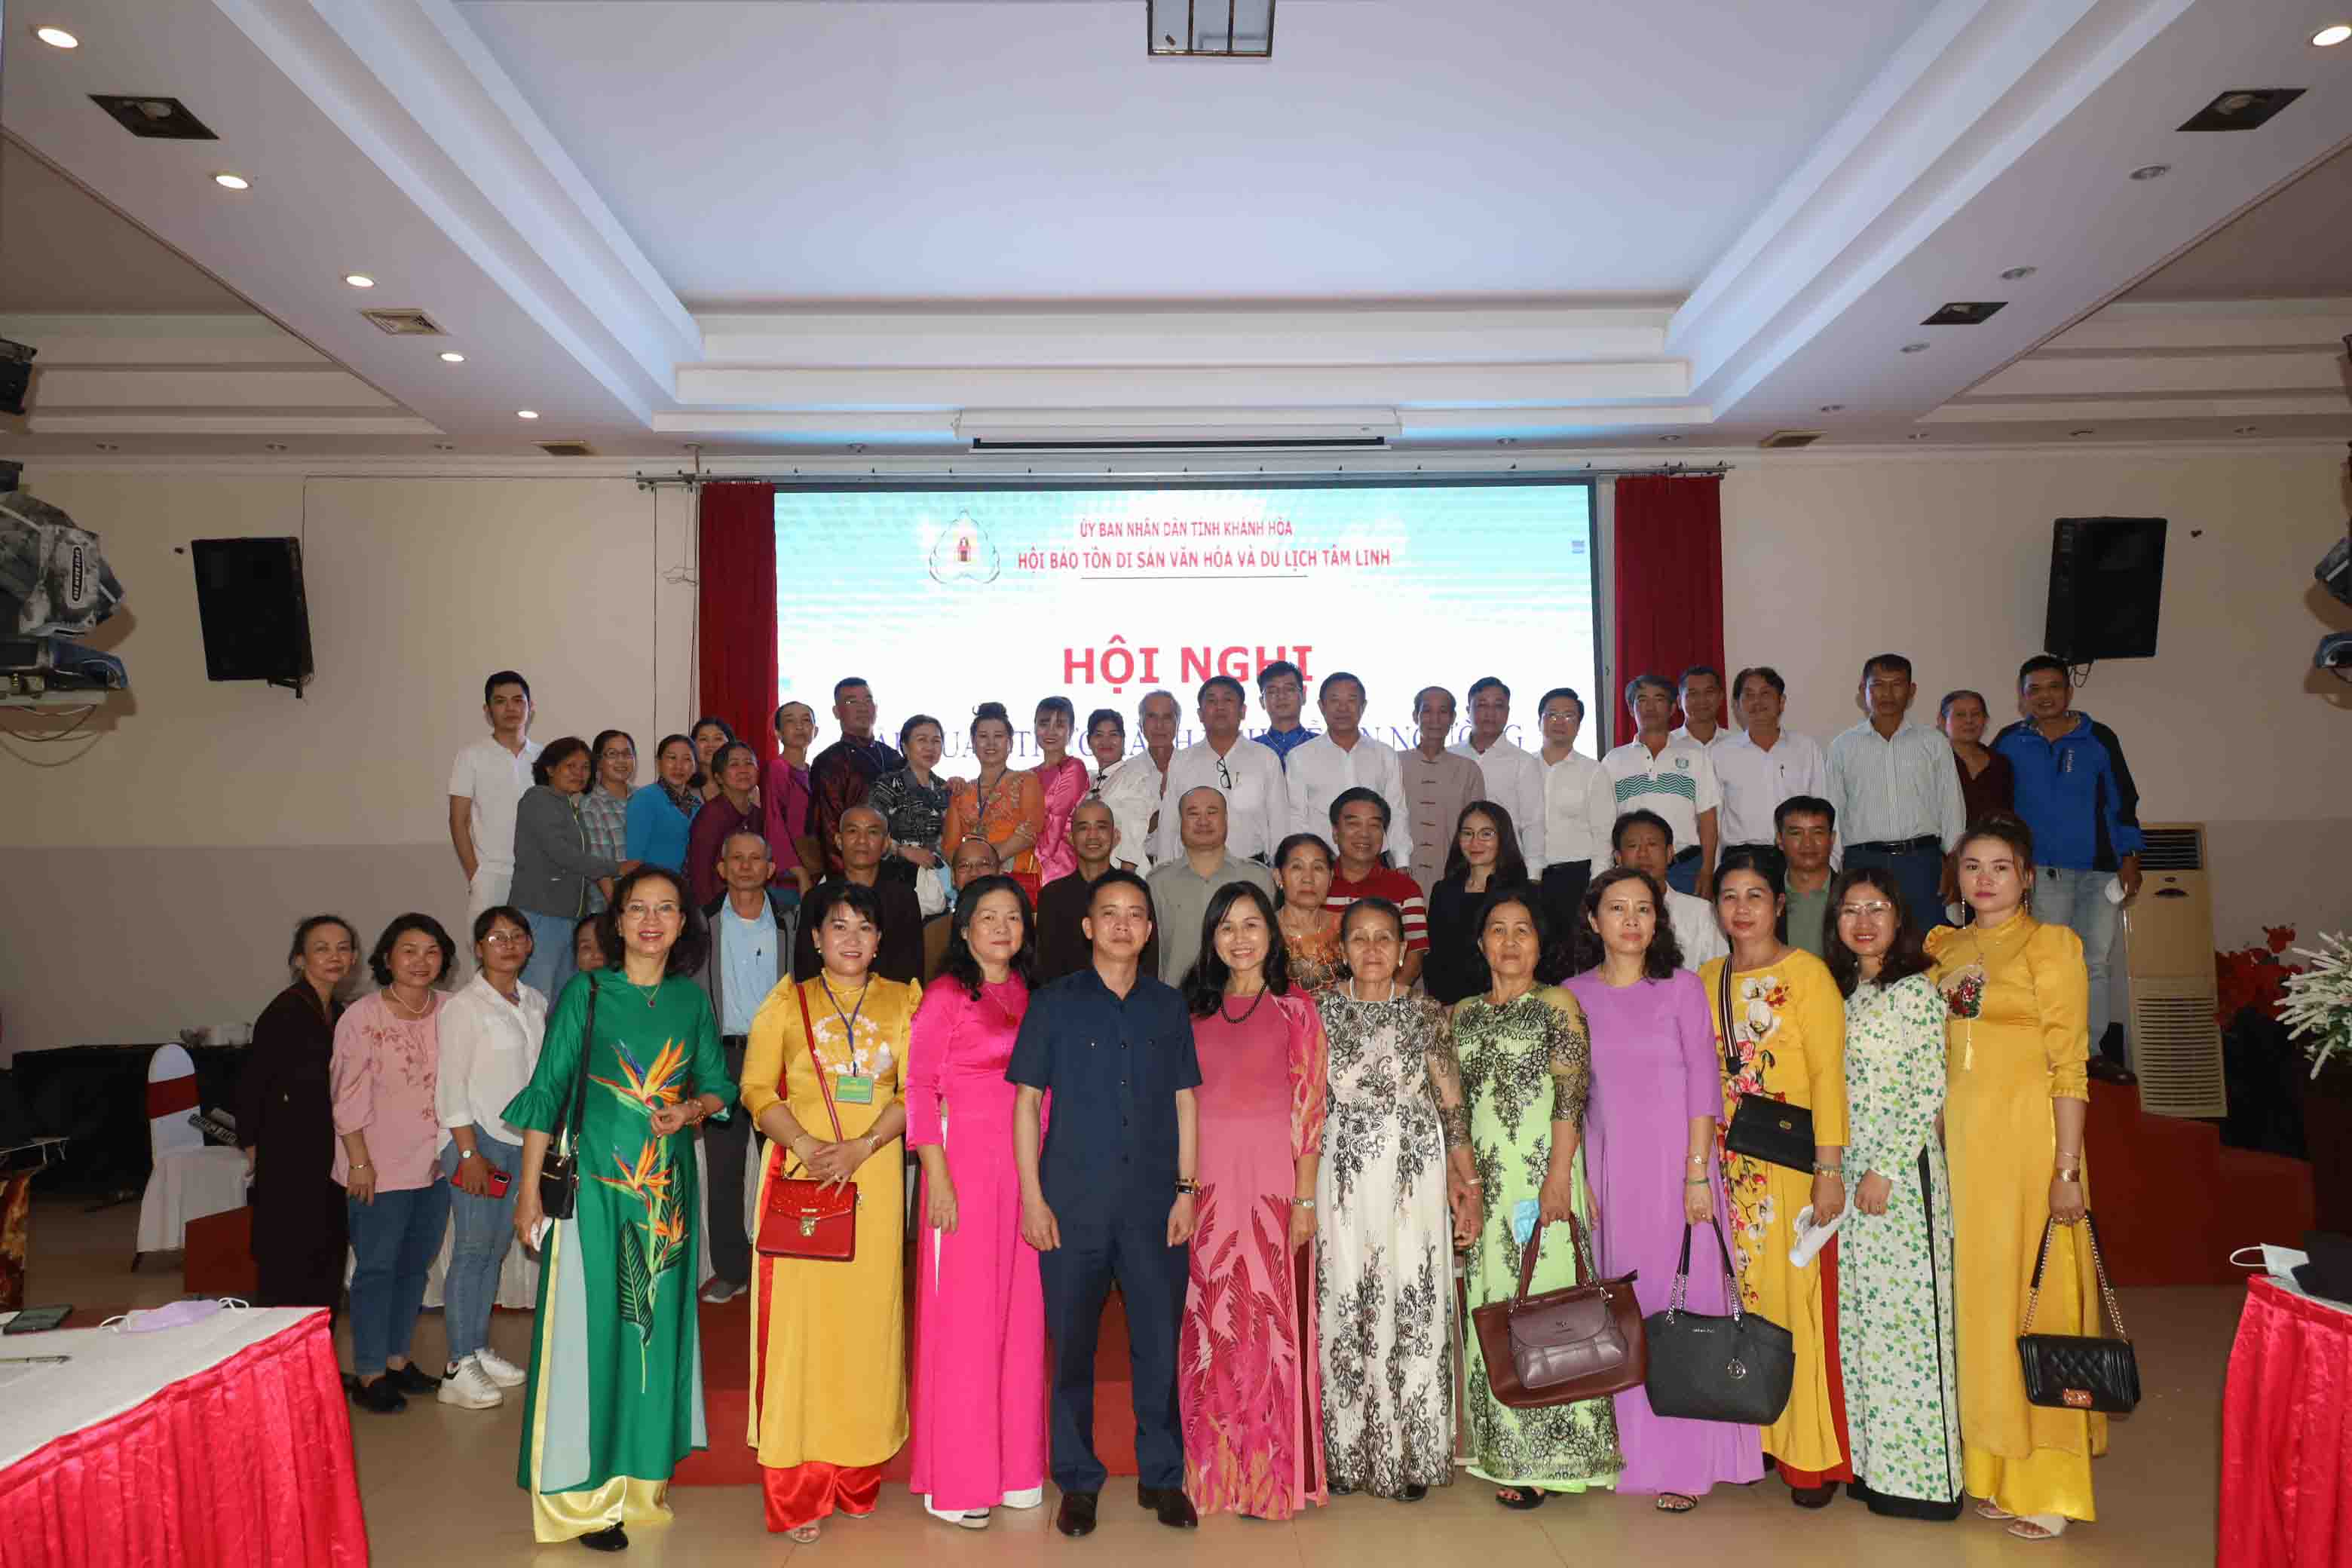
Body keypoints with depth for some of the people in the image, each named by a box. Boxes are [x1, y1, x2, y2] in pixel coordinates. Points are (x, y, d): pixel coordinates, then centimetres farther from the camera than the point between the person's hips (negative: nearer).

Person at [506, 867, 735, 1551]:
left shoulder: (692, 1000, 6)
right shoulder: (585, 992, -4)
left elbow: (719, 1085, 12)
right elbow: (547, 1091, -5)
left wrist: (693, 1109, -11)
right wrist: (529, 1191, -7)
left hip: (669, 1186, 4)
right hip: (594, 1181, -3)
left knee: (657, 1322, 10)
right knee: (590, 1325, 0)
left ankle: (641, 1473, 25)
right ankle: (582, 1493, 12)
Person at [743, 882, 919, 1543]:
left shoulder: (902, 1002, 8)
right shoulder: (788, 1002, 8)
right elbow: (756, 1088, 0)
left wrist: (861, 1147, -13)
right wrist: (805, 1144, -15)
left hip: (874, 1179, 1)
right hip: (800, 1177, -1)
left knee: (867, 1317, 4)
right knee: (798, 1319, -2)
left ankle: (856, 1474, 18)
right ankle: (796, 1493, 5)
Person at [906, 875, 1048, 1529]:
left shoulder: (1030, 997, 11)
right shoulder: (945, 997, -4)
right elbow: (919, 1089, -8)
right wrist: (938, 1178, -14)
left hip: (1028, 1168, 5)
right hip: (966, 1163, -5)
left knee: (1021, 1313, 10)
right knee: (963, 1316, 1)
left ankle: (1014, 1469, 23)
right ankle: (954, 1481, 14)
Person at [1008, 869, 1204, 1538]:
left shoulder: (1168, 1006, 8)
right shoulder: (1054, 1004, 1)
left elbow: (1185, 1101, 10)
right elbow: (1026, 1101, 1)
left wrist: (1186, 1190, 3)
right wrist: (1032, 1198, -5)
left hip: (1154, 1204, 2)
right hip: (1073, 1201, -1)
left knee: (1160, 1341, 6)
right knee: (1072, 1344, 7)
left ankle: (1161, 1476, 24)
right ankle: (1078, 1482, 23)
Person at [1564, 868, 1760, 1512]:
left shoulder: (1681, 987, 0)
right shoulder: (1575, 995, 5)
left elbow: (1704, 1082, -3)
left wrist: (1698, 1173, -9)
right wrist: (1574, 1175, 2)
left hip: (1674, 1164, -2)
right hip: (1607, 1168, 2)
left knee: (1680, 1301, 0)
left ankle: (1685, 1461, 9)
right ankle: (1633, 1451, 17)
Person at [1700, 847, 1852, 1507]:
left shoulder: (1807, 973, -4)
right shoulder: (1706, 979, 11)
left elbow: (1829, 1074, -9)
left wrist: (1830, 1168, -14)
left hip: (1791, 1163, -5)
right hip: (1728, 1166, 5)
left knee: (1797, 1297, -3)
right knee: (1739, 1295, 7)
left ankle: (1814, 1456, 8)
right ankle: (1750, 1438, 19)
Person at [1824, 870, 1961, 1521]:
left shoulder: (1916, 991, -8)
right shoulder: (1844, 994, 13)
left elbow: (1927, 1092, -13)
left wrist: (1884, 1170, -16)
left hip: (1901, 1168, -7)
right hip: (1848, 1170, 7)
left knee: (1903, 1308, -3)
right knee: (1857, 1311, 10)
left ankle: (1919, 1474, 8)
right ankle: (1872, 1460, 21)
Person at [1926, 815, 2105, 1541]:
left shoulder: (2052, 945, -4)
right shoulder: (1947, 951, 12)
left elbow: (2071, 1066, -9)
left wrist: (2067, 1169, -14)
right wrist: (1940, 1149, 8)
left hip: (2026, 1140, -5)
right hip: (1960, 1141, 5)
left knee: (2033, 1299, 0)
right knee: (1977, 1298, 10)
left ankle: (2045, 1482, 11)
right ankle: (1992, 1471, 21)